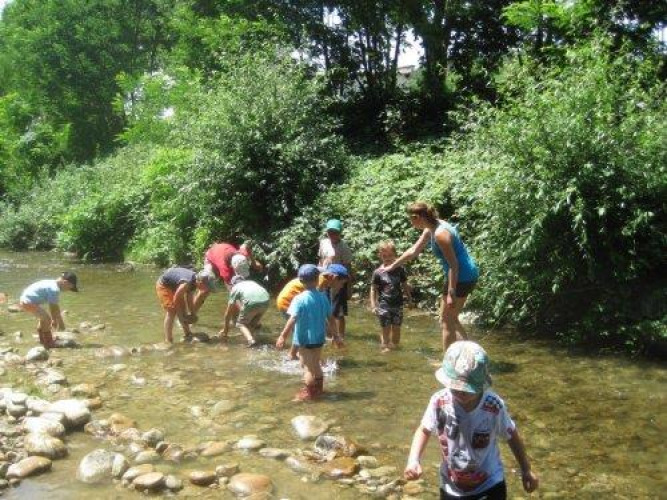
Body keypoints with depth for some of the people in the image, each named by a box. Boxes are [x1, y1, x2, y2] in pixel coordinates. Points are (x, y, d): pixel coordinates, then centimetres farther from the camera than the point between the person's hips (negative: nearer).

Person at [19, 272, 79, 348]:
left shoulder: (51, 283, 13)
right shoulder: (55, 289, -18)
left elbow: (52, 306, 20)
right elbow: (54, 309, -12)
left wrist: (54, 320, 25)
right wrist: (61, 322, 0)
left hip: (23, 300, 11)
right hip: (28, 302, -11)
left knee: (43, 317, 26)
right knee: (47, 319, -7)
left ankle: (43, 340, 41)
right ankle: (48, 343, 3)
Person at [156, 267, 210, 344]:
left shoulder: (194, 282, -10)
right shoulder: (187, 283, -36)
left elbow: (189, 299, 5)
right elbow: (176, 300, -27)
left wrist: (193, 314, 11)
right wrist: (181, 317, -17)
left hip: (173, 285, 9)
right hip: (164, 285, -9)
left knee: (182, 309, 12)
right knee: (171, 312, -16)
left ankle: (188, 334, 26)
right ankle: (168, 341, -14)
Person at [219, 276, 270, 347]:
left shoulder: (235, 288, 24)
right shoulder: (251, 282, 37)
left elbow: (228, 313, 25)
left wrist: (225, 329, 35)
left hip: (251, 303, -5)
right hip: (265, 301, 5)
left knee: (241, 323, 12)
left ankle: (251, 340, -8)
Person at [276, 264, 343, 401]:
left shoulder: (299, 299, -16)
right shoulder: (323, 297, -2)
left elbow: (292, 320, -24)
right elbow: (330, 318, 3)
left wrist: (283, 336, -21)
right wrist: (336, 335, 13)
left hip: (305, 340, -5)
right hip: (319, 338, 5)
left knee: (307, 367, 5)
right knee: (316, 365, 22)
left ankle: (308, 393, 9)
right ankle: (319, 389, 35)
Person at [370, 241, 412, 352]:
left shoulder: (400, 270, 1)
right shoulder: (378, 272, -5)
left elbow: (405, 285, 10)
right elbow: (373, 290, -1)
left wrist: (410, 298, 6)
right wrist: (373, 305, -5)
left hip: (397, 305, 2)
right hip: (384, 305, -2)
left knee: (396, 328, 10)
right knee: (385, 329, 3)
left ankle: (395, 346, 22)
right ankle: (385, 347, 13)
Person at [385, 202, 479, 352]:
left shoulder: (440, 234, -22)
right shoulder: (430, 229, 8)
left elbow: (453, 264, -24)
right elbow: (413, 251, 19)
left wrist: (451, 293, -23)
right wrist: (392, 267, 26)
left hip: (461, 277, -10)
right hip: (467, 275, 10)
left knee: (446, 321, 2)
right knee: (451, 318, 19)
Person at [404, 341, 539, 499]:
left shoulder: (494, 406, -23)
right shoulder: (439, 402, -21)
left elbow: (512, 436, -4)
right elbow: (424, 430, -2)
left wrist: (526, 470, 5)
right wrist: (414, 460, -17)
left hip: (490, 485, -2)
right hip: (452, 487, 2)